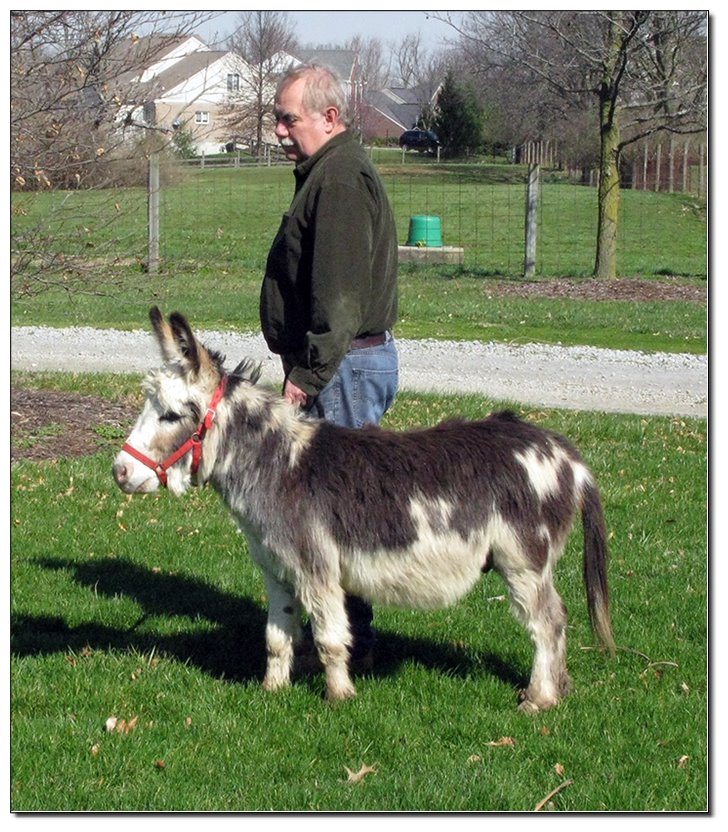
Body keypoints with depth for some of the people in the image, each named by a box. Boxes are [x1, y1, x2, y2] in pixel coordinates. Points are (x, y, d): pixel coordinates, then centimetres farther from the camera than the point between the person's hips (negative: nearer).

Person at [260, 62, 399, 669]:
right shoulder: (328, 172, 18)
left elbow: (337, 294, -24)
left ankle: (349, 641, -2)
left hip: (346, 365, -11)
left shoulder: (340, 178, -17)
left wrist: (308, 373, -22)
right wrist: (305, 366, 20)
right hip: (351, 361, 11)